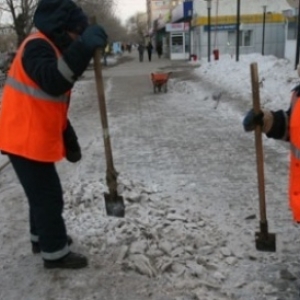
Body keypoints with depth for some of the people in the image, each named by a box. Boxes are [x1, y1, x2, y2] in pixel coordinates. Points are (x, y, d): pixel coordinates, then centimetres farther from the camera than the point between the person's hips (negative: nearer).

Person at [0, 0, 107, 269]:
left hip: (36, 139, 10)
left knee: (44, 193, 22)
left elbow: (54, 106, 19)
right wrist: (83, 48, -47)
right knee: (48, 195, 0)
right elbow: (53, 83, -39)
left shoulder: (51, 50, 17)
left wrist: (70, 142, 18)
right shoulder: (37, 47, -16)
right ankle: (55, 253, 15)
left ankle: (43, 237, 40)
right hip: (26, 140, -10)